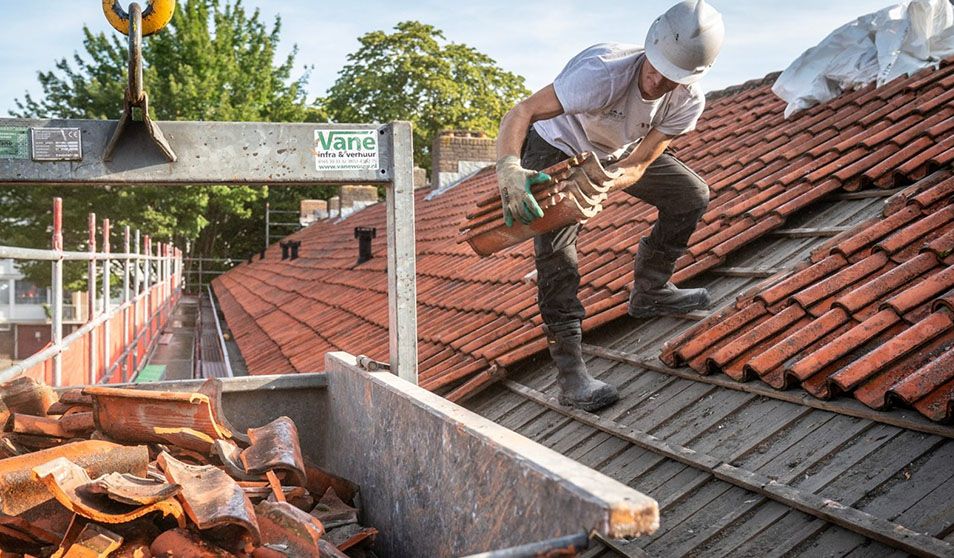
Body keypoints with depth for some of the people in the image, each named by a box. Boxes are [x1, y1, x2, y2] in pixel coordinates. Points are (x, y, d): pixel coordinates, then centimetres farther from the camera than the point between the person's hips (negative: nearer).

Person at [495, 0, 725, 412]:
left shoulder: (688, 102, -24)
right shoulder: (604, 72, -41)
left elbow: (637, 165, -25)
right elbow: (521, 113, -45)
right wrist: (508, 168, -63)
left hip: (618, 154, 6)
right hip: (557, 147, -6)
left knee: (692, 196, 2)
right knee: (555, 243, -23)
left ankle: (648, 293, 19)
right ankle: (570, 371, -20)